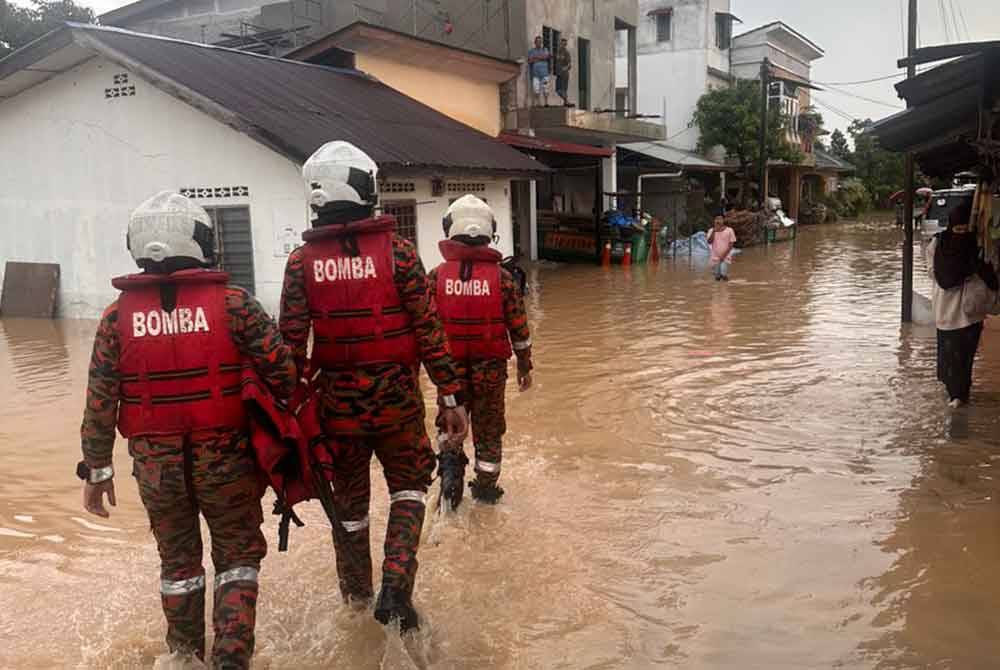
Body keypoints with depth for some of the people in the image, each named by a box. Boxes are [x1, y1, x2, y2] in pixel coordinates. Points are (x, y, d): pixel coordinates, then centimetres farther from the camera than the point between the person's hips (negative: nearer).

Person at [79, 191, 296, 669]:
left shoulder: (117, 316, -3)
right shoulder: (232, 304, -10)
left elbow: (99, 402, -1)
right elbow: (282, 371, -13)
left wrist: (96, 469, 7)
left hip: (155, 464, 3)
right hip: (225, 457, -2)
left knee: (178, 559, 21)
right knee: (238, 554, 15)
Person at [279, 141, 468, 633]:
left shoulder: (301, 261, -3)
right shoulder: (396, 250, -8)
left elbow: (291, 343, -4)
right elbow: (428, 329, -8)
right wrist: (450, 396, -2)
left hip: (337, 399, 2)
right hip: (396, 395, -2)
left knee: (348, 496, 19)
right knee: (409, 485, 17)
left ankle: (356, 592, 37)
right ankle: (396, 587, 2)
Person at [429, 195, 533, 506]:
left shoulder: (436, 276, -8)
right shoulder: (502, 277, -8)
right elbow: (519, 328, -3)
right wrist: (524, 365, 10)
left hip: (450, 367, 0)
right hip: (491, 369, 0)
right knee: (489, 430, 16)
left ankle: (450, 459, 4)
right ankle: (486, 486, 27)